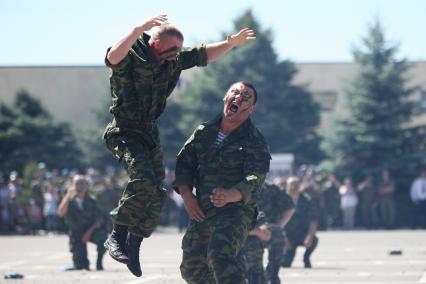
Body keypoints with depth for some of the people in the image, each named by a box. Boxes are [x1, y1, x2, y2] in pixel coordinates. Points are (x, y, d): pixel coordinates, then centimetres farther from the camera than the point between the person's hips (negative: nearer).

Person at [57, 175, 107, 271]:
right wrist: (68, 195, -22)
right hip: (77, 236, 0)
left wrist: (89, 232, -20)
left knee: (102, 236, -36)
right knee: (80, 266, -13)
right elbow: (61, 212, -21)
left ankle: (99, 261, -11)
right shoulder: (69, 200, -2)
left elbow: (99, 220, -5)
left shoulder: (91, 201, -1)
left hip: (91, 231, 0)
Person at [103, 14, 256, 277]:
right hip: (125, 132, -8)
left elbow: (202, 55, 18)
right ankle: (117, 236, -17)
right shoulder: (131, 56, -16)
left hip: (150, 133, 8)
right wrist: (139, 29, -45)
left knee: (155, 195, 7)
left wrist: (231, 43, 6)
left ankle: (134, 247, 20)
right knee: (143, 181, -29)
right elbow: (113, 57, -40)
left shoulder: (172, 61, 6)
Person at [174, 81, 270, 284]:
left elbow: (253, 182, -19)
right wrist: (186, 194, -3)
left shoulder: (255, 143, -7)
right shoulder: (204, 132, 10)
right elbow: (183, 163, 15)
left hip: (236, 212, -7)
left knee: (220, 255, -33)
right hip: (202, 213, 7)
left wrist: (229, 195, -39)